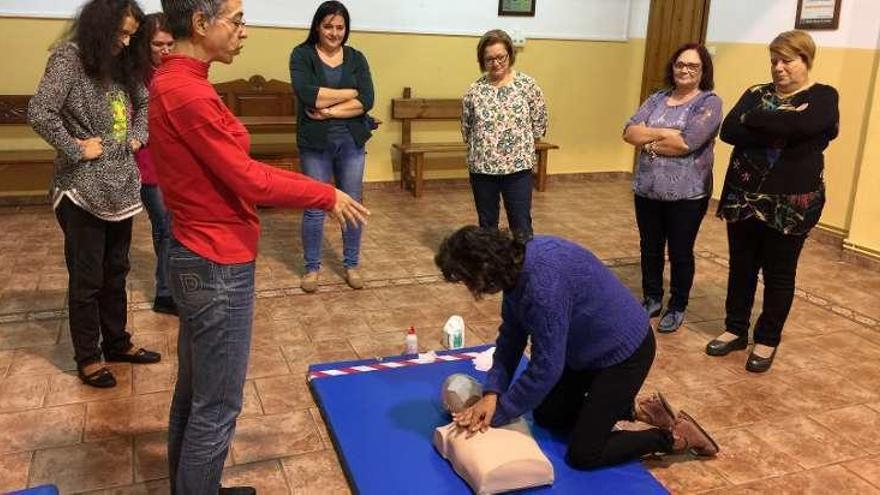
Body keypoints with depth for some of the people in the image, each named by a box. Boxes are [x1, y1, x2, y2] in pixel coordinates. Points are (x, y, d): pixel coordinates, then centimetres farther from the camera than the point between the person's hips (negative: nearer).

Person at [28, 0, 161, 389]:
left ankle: (117, 342, 32)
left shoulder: (122, 64, 8)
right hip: (82, 190, -7)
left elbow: (143, 102, 25)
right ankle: (88, 357, 19)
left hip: (121, 187, 7)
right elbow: (39, 114, -22)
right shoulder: (69, 57, -12)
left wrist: (137, 136, 10)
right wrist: (75, 150, -16)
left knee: (115, 271, 17)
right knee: (86, 277, 5)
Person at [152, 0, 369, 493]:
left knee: (194, 392, 22)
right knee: (217, 407, 4)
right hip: (218, 265, -11)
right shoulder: (187, 92, -23)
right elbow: (247, 179, -19)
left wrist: (311, 190, 10)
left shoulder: (173, 81, 9)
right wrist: (327, 195, -7)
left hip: (200, 258, 11)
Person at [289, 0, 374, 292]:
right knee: (314, 208, 5)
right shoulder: (302, 55, -3)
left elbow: (366, 101, -8)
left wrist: (328, 110, -16)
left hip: (351, 141, 3)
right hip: (315, 142, -2)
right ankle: (312, 268, 20)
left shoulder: (356, 58, 5)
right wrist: (349, 93, -12)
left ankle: (352, 265, 24)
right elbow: (308, 95, -20)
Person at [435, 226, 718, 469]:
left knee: (583, 454, -4)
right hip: (588, 348, 9)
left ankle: (675, 437, 9)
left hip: (622, 351, -9)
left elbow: (545, 367, -29)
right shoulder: (516, 266, -8)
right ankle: (633, 410, 24)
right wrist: (491, 393, -15)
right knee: (546, 416, 17)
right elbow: (511, 337, -2)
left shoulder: (543, 283, -36)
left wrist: (496, 414, -18)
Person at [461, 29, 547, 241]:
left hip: (518, 167, -1)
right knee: (487, 225, 14)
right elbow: (466, 129, 9)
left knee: (521, 227, 2)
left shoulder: (527, 85, -4)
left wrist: (521, 143, 6)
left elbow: (540, 124, 3)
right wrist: (483, 148, 8)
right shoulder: (474, 90, -2)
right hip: (482, 168, 2)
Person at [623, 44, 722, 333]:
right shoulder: (657, 99, 8)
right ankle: (651, 299, 33)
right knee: (650, 249, 16)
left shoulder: (709, 102, -7)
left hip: (686, 194, -5)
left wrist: (648, 142, -9)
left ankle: (677, 308, 25)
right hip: (647, 190, 5)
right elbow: (629, 132, -4)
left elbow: (686, 143, -21)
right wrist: (662, 133, -18)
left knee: (680, 253, 9)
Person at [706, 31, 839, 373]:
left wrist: (754, 120, -14)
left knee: (779, 274, 8)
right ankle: (735, 330, 28)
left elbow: (802, 125, -25)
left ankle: (768, 340, 23)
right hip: (743, 197, 4)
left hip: (791, 205, -3)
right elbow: (728, 131, -10)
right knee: (741, 267, 12)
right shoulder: (756, 94, 7)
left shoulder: (823, 97, -2)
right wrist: (780, 131, -19)